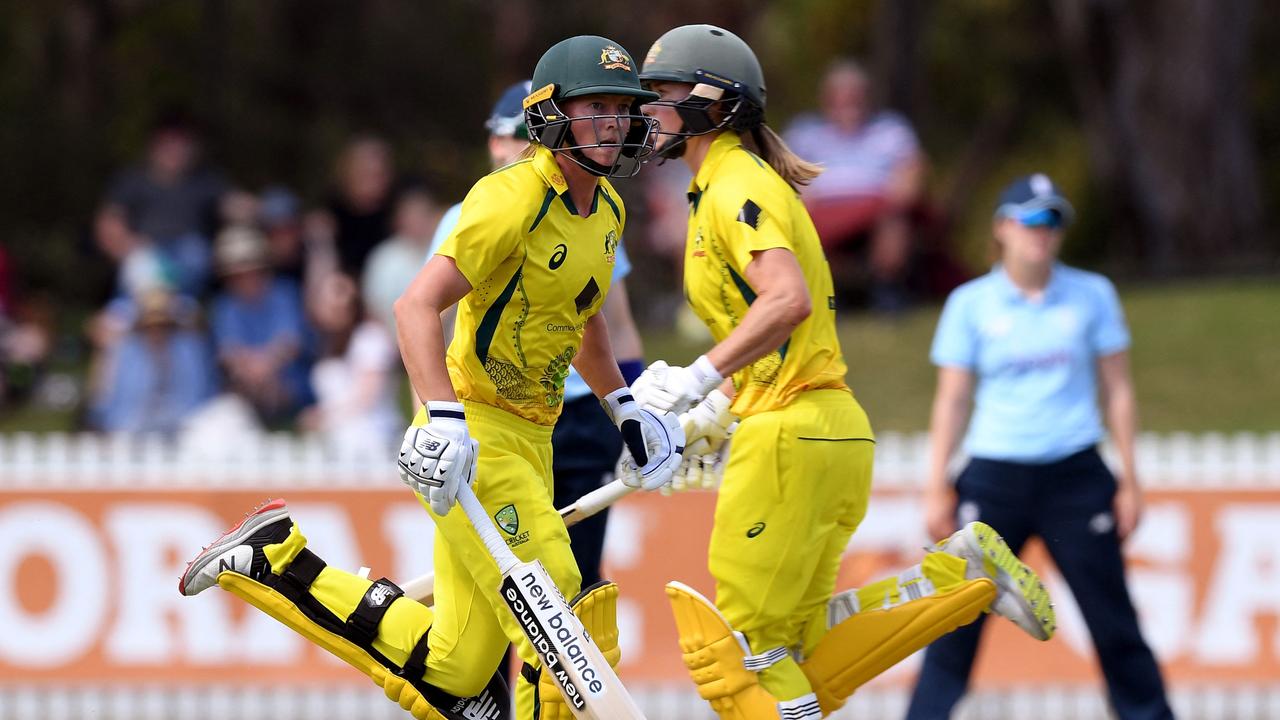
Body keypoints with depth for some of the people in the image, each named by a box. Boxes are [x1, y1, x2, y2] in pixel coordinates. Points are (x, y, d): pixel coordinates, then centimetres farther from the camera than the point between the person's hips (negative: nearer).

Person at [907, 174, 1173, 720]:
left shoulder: (1092, 296, 5)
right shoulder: (970, 304, 3)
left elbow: (1117, 389, 8)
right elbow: (951, 399, 4)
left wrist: (1129, 480, 4)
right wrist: (937, 486, -2)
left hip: (1075, 475, 1)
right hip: (993, 477, 0)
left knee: (1114, 623, 2)